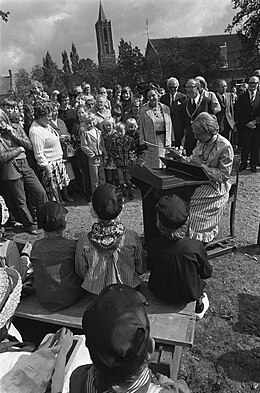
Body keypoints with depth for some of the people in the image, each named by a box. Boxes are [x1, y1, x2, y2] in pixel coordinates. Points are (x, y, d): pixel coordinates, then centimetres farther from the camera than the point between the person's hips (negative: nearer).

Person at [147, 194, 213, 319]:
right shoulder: (196, 247, -29)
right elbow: (207, 273, -11)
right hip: (189, 295, -1)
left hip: (160, 293, 1)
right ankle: (199, 306, 43)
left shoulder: (153, 246, -27)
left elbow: (150, 267, -5)